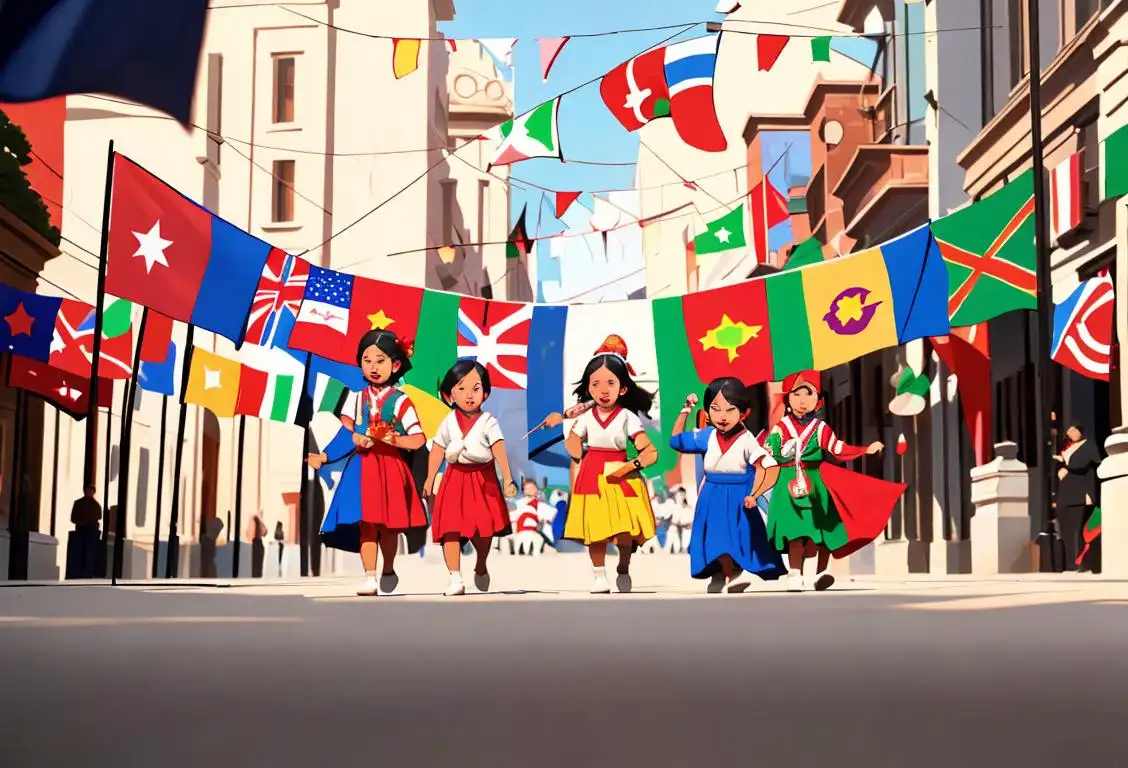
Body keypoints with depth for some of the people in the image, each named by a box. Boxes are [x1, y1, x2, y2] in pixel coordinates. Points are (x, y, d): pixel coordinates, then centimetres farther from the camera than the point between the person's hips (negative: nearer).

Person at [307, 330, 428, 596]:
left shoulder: (400, 401, -3)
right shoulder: (356, 397, 7)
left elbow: (419, 439, -8)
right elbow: (346, 432, 2)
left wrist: (393, 439, -20)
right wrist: (324, 457, -12)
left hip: (390, 466, -2)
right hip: (361, 466, 2)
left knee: (389, 524, 4)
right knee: (365, 523, -5)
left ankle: (388, 571, 22)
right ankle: (370, 576, -2)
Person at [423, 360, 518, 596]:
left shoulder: (488, 422, -8)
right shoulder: (449, 422, 0)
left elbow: (499, 451, -19)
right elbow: (437, 451, 6)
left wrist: (507, 479, -30)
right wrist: (429, 480, 7)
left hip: (483, 479, -1)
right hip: (455, 479, 1)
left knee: (484, 528, 6)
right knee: (450, 528, -10)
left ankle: (481, 567, 33)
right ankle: (455, 578, -8)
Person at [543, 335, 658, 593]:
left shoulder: (627, 417, -6)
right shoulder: (585, 417, 3)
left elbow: (651, 453, -12)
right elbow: (576, 453, 3)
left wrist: (628, 466, -21)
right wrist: (565, 426, -2)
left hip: (620, 479, -2)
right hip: (592, 480, 2)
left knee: (625, 531, -6)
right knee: (594, 529, 2)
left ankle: (623, 570, 18)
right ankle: (599, 577, 14)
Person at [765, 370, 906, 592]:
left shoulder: (820, 428, 5)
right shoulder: (781, 428, 2)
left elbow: (839, 449, 0)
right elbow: (769, 454, 1)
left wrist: (866, 450, -7)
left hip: (816, 484, 2)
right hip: (790, 484, -2)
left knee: (822, 528, 2)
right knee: (795, 530, -11)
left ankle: (822, 572, 10)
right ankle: (795, 574, -8)